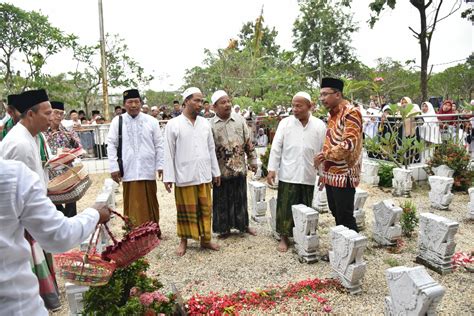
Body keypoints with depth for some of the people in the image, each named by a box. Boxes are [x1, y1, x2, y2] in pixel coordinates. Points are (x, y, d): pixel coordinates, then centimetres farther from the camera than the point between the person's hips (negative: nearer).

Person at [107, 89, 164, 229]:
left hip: (148, 170, 1)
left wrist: (160, 165, 0)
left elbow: (159, 145, 3)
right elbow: (111, 145, 2)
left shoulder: (151, 121, 1)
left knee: (150, 203, 13)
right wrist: (113, 167, -4)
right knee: (132, 205, 6)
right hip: (128, 171, -1)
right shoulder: (117, 121, 1)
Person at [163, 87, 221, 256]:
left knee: (205, 208, 10)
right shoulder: (173, 124, -5)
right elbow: (169, 152, -5)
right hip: (184, 176, -3)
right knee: (186, 210, 7)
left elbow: (211, 149, 12)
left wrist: (216, 172, 11)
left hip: (204, 175, 4)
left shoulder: (205, 123, 6)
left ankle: (205, 239, 25)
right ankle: (184, 241, 24)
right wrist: (168, 177, -7)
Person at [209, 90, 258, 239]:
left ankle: (244, 225, 31)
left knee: (240, 198, 14)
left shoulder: (240, 119, 1)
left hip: (239, 168, 2)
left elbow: (248, 142, 6)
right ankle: (224, 228, 26)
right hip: (221, 170, -1)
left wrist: (252, 160, 7)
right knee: (222, 201, 9)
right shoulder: (210, 125, -6)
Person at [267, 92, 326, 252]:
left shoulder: (319, 125, 0)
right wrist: (272, 169, -5)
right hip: (288, 175, 0)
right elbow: (276, 147, 0)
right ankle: (284, 237, 21)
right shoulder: (285, 123, -1)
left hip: (308, 176, 1)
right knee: (285, 207, 5)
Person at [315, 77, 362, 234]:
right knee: (336, 214, 16)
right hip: (331, 174, 9)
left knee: (345, 217, -2)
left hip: (344, 174, -9)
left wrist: (325, 154, -16)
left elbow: (349, 144, -24)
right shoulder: (332, 114, 14)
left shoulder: (351, 112, -13)